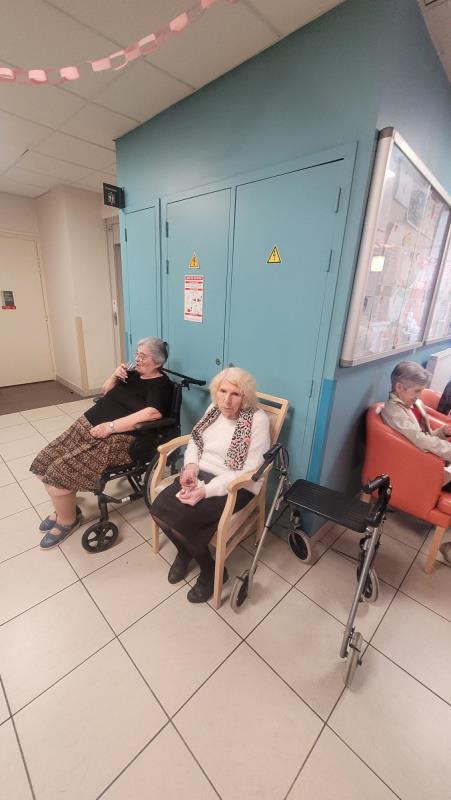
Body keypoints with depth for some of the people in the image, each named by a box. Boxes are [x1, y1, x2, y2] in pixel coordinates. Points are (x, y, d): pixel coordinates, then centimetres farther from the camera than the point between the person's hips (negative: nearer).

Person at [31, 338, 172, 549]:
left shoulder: (161, 384, -8)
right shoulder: (132, 373, 16)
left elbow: (153, 413, -26)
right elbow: (106, 392, 24)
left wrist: (111, 426, -25)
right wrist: (115, 375, 2)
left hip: (115, 439, -8)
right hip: (89, 425, 8)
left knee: (59, 472, -16)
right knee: (45, 462, 0)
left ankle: (68, 520, 12)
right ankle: (64, 507, 25)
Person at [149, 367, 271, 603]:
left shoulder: (258, 420, -17)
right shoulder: (214, 408, 2)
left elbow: (250, 472, -19)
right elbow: (195, 440, 14)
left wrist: (207, 490, -25)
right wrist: (191, 465, -7)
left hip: (235, 486, -6)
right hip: (201, 473, 6)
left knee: (179, 519, -22)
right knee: (159, 509, -14)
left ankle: (211, 570, 9)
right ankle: (185, 551, 19)